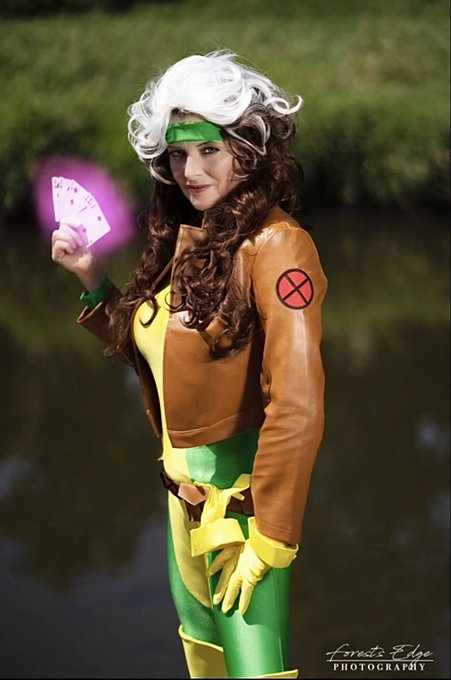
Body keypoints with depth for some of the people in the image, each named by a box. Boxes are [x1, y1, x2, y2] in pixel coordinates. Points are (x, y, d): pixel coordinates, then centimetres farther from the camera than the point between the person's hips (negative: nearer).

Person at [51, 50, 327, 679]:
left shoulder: (273, 244, -19)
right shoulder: (185, 238, 8)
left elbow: (298, 404, -24)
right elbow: (146, 350, 14)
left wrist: (270, 539, -23)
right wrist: (91, 279, 3)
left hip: (242, 487, -8)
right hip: (185, 486, 8)